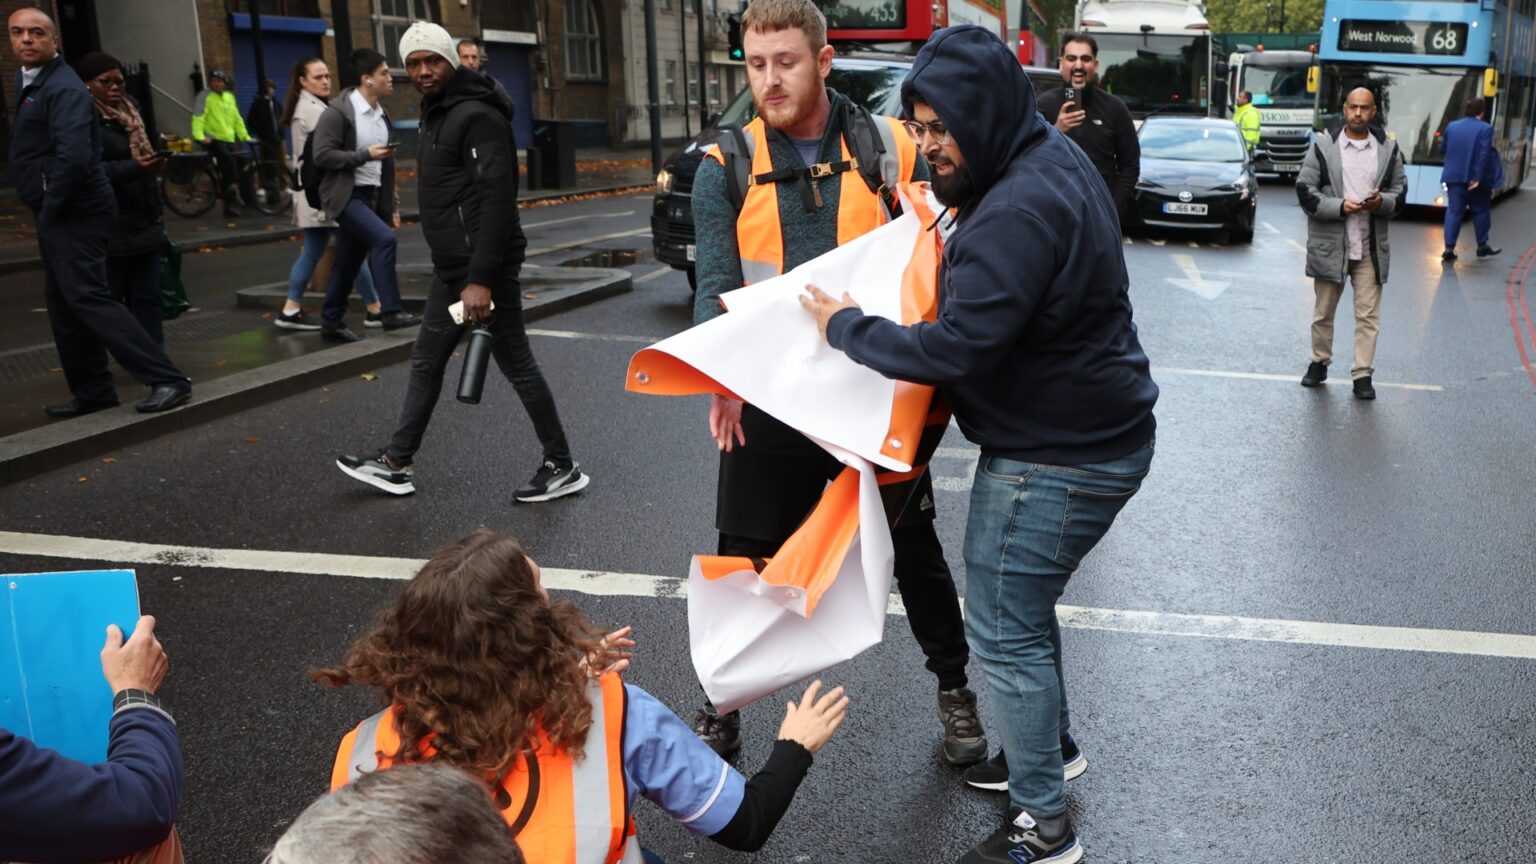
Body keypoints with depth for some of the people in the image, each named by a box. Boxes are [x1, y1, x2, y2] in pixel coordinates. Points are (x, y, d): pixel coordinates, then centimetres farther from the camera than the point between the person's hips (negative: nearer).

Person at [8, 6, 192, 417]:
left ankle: (167, 379, -15)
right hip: (58, 215, 10)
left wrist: (50, 210, -18)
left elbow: (74, 156, -27)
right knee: (64, 306, 12)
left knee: (87, 297, -14)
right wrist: (45, 213, 12)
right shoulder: (26, 81, 17)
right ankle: (92, 391, 20)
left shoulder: (64, 88, -15)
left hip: (75, 214, -10)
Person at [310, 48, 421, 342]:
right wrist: (365, 155, -21)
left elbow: (386, 165, 19)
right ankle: (390, 312, -22)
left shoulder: (381, 115, 14)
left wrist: (393, 205, 16)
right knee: (384, 239, -25)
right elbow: (322, 155, -17)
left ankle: (331, 323, 19)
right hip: (347, 195, -7)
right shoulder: (338, 112, -11)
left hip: (372, 196, 8)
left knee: (348, 263, 9)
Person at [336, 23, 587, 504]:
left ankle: (562, 469, 9)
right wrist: (460, 275, 20)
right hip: (451, 268, 10)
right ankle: (396, 463, 26)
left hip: (484, 268, -10)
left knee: (516, 365, -2)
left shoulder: (477, 117, -15)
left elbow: (498, 201, -23)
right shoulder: (434, 116, 16)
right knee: (425, 363, 15)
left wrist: (481, 279, -27)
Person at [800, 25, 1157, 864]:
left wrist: (846, 325, -17)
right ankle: (1051, 745, 44)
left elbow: (955, 348, -30)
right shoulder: (1047, 159, 6)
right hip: (1088, 433, 10)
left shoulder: (1020, 211, -27)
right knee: (1023, 606, 24)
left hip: (1056, 458, -10)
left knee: (1004, 631, 1)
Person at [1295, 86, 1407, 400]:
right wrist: (1339, 207, -17)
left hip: (1371, 246, 1)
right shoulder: (1323, 145, 0)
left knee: (1368, 314, 0)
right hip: (1329, 243, -1)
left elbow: (1401, 190, 12)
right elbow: (1305, 190, -3)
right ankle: (1319, 363, 28)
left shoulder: (1388, 149, 7)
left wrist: (1382, 202, -11)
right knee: (1324, 310, 11)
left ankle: (1363, 374, 6)